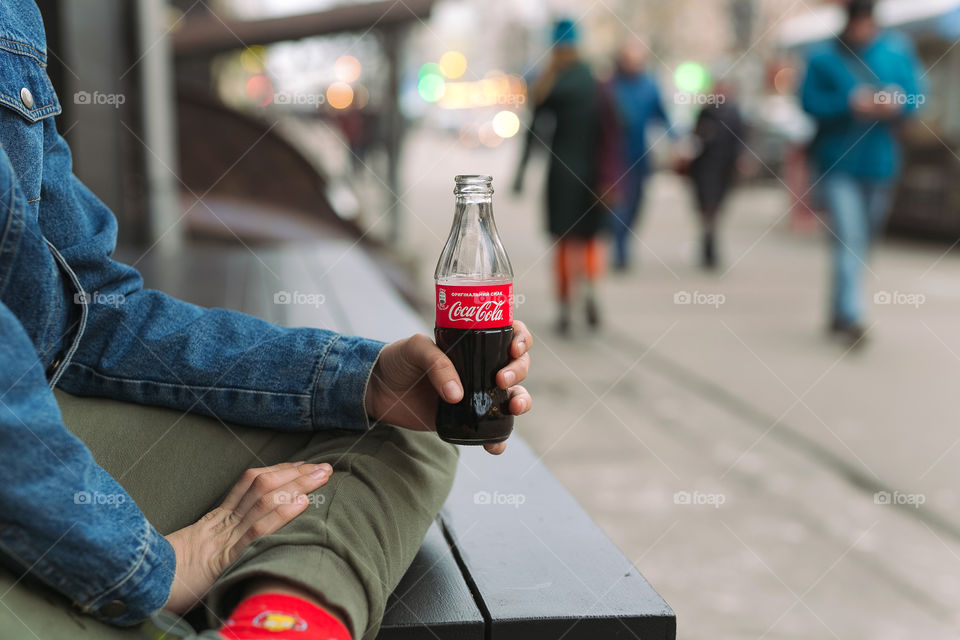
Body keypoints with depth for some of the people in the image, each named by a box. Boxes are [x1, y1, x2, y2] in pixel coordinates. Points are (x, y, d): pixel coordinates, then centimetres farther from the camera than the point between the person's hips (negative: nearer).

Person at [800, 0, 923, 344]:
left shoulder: (898, 50, 2)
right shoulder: (824, 57, -6)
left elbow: (914, 94, 3)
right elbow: (810, 101, -9)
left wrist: (896, 105, -19)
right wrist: (850, 104, -23)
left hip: (879, 163, 4)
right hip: (837, 162, -4)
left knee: (863, 241, 14)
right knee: (849, 239, -14)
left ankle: (839, 312, 30)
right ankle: (851, 316, -14)